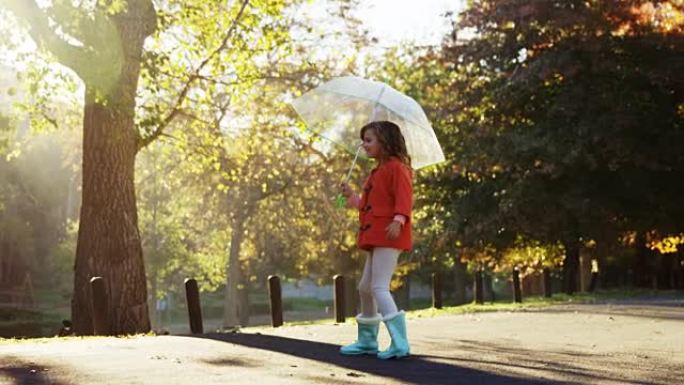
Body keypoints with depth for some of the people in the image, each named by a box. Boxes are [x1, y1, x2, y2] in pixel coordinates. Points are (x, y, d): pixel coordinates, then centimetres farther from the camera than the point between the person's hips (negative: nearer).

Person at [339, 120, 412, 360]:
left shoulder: (396, 167, -8)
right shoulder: (377, 172, 22)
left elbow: (404, 197, -20)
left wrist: (398, 220, -33)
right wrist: (352, 197, 18)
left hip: (388, 236, -11)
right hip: (374, 237, 11)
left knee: (379, 288, -17)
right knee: (366, 287, 17)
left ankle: (400, 344, -19)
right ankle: (367, 340, 31)